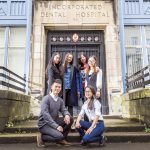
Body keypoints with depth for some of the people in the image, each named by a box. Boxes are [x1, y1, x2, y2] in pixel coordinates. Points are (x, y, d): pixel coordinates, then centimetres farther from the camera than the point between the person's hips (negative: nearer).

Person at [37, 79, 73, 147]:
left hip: (54, 121, 7)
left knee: (70, 119, -8)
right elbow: (45, 114, -25)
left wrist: (67, 115, -24)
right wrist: (56, 126, -31)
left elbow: (64, 110, 2)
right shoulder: (46, 98, -16)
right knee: (59, 136, -27)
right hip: (44, 124, -7)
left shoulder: (60, 100, 7)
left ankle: (61, 139, 8)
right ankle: (42, 137, -1)